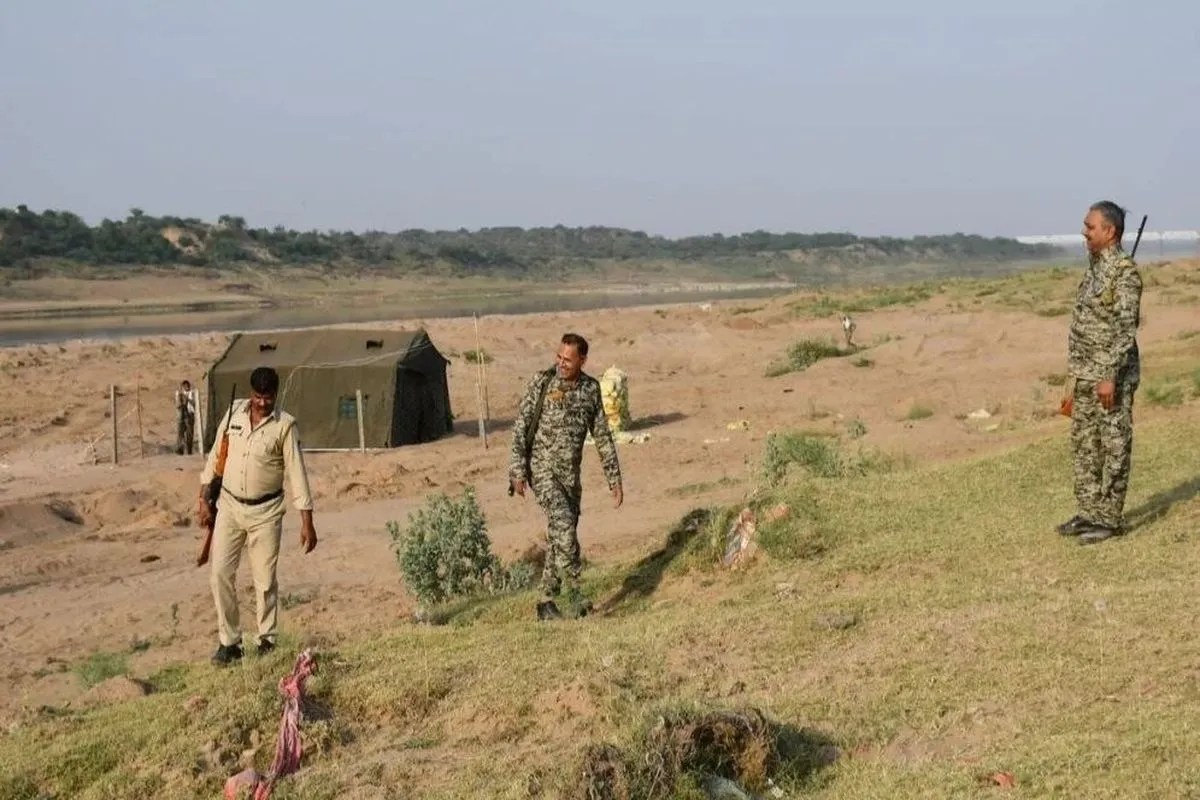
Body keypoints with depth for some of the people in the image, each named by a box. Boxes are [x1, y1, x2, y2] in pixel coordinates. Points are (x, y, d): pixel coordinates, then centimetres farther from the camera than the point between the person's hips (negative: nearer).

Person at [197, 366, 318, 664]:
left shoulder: (285, 425, -11)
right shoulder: (234, 412, 0)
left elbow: (296, 473, -11)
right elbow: (215, 457, 9)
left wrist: (307, 522, -13)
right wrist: (204, 499, 6)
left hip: (265, 511, -3)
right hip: (229, 506, 3)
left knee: (265, 579, 3)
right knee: (220, 574, -1)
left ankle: (267, 640, 19)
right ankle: (229, 642, 9)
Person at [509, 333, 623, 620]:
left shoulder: (591, 389, 5)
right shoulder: (541, 382, -7)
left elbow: (602, 436, 10)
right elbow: (520, 427, -7)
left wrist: (614, 478, 8)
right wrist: (518, 470, -16)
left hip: (570, 473, 5)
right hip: (542, 468, -5)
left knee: (561, 536, 6)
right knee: (563, 524, -22)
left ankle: (546, 602, 16)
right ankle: (573, 593, -18)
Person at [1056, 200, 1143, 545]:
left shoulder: (1125, 271, -15)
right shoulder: (1093, 268, 13)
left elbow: (1125, 327, -20)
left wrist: (1110, 376, -23)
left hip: (1112, 376, -9)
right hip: (1087, 375, 9)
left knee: (1114, 448, -1)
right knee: (1084, 445, 13)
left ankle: (1111, 518, 5)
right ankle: (1089, 513, 22)